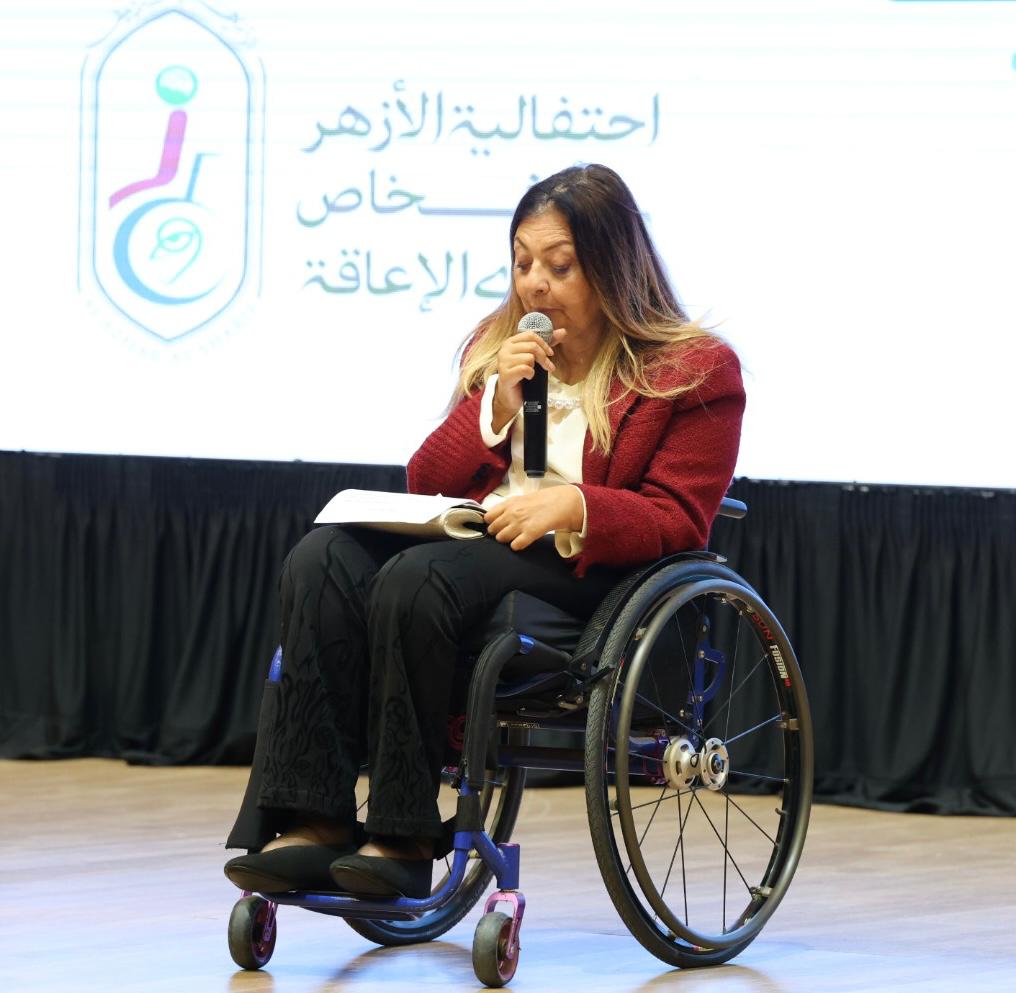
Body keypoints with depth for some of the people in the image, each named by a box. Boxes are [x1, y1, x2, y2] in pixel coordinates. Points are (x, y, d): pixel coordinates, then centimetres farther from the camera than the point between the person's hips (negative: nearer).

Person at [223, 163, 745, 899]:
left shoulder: (697, 370, 3)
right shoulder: (497, 347, 21)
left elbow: (677, 522, -4)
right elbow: (427, 482, 17)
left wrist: (575, 506, -22)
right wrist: (496, 405, -1)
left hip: (590, 567, -6)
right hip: (477, 541, 6)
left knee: (416, 579, -34)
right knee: (322, 559, -24)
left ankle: (404, 838, -30)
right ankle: (315, 822, -33)